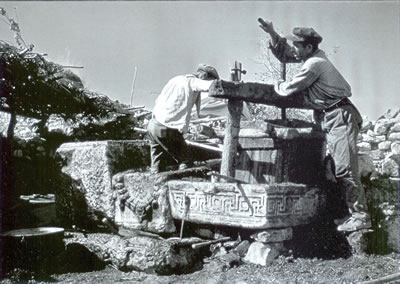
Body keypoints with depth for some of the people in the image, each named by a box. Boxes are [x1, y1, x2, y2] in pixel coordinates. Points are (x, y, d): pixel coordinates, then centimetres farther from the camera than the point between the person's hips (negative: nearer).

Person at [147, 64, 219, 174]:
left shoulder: (176, 79, 20)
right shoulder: (192, 81, -4)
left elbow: (158, 101, 20)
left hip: (153, 124, 8)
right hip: (168, 130, -8)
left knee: (157, 167, 15)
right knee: (185, 162, 4)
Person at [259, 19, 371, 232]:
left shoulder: (314, 64, -17)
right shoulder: (312, 57, 13)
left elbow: (289, 89, -13)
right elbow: (284, 55, 24)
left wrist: (276, 86, 8)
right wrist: (272, 34, 11)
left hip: (341, 117, -10)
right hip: (331, 119, 10)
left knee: (345, 168, -13)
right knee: (338, 168, 9)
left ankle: (360, 216, -10)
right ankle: (352, 212, 13)